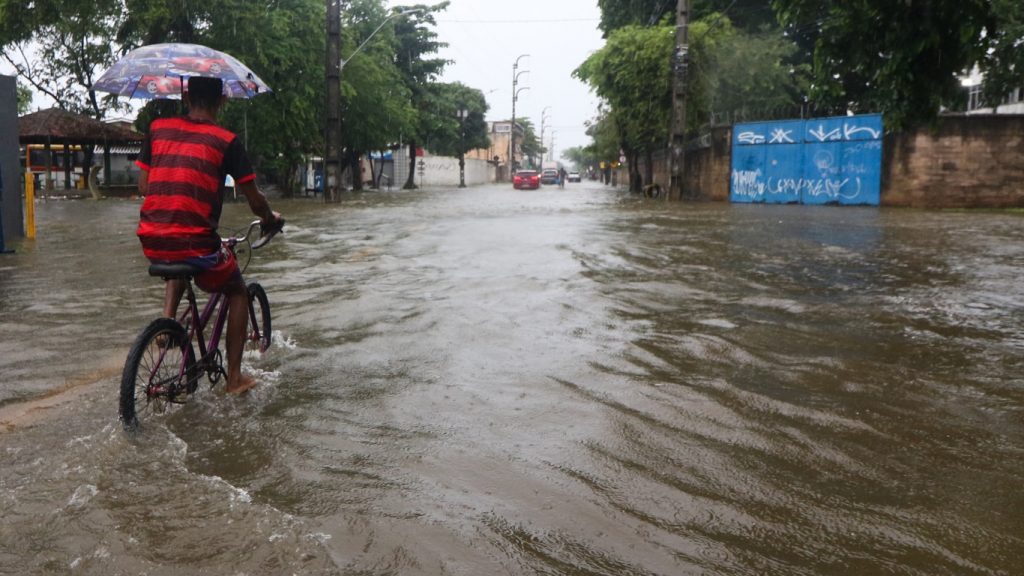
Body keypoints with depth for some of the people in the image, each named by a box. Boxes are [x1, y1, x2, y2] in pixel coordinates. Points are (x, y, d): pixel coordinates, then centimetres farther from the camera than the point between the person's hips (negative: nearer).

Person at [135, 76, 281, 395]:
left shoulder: (158, 128, 9)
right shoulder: (225, 140, -2)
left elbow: (143, 185, 12)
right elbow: (255, 201, -1)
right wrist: (271, 219, 21)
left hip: (152, 241, 5)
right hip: (195, 242, -4)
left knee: (179, 267, 40)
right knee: (237, 292, 22)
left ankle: (167, 319, 17)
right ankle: (235, 377, 19)